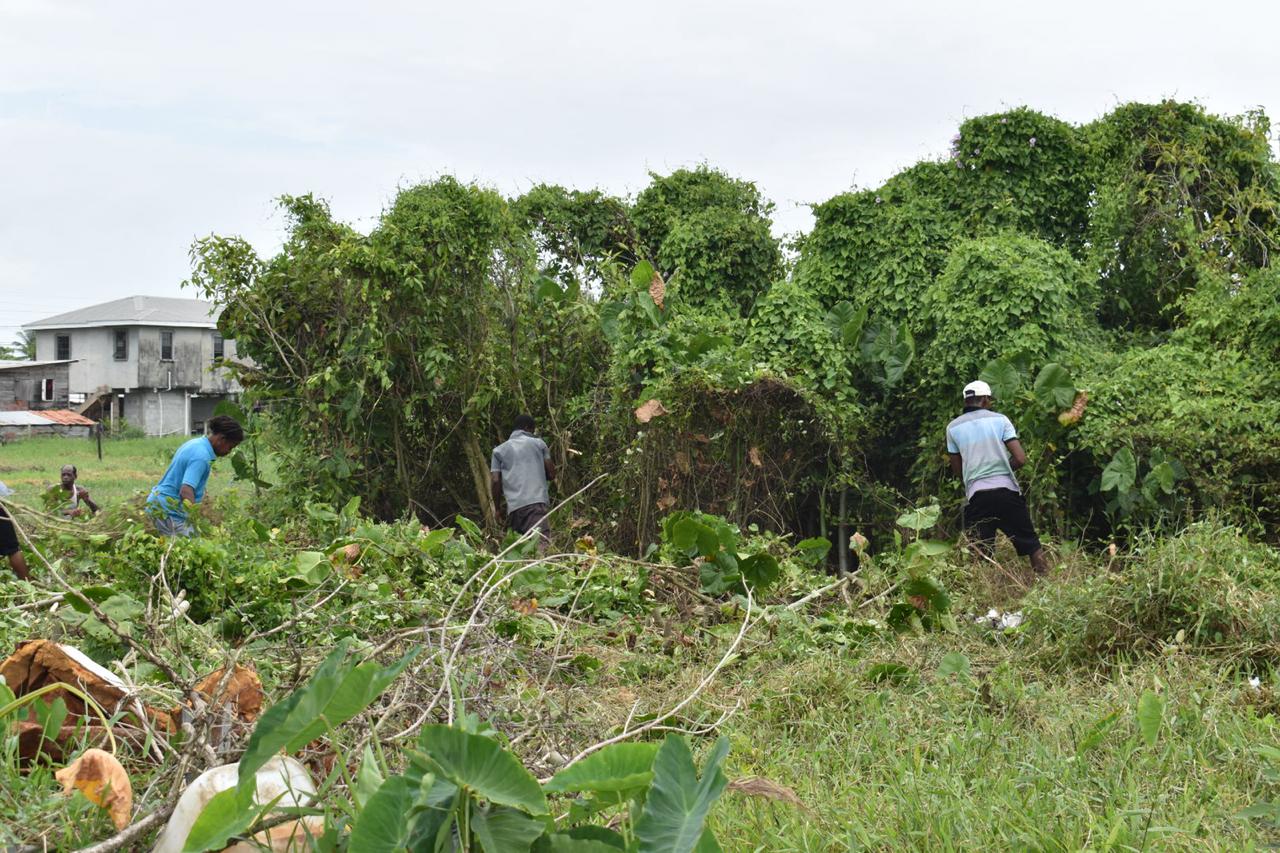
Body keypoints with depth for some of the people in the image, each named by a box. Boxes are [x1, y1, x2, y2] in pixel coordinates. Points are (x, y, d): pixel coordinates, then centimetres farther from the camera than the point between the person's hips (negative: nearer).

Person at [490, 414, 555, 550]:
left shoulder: (499, 450, 18)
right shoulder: (538, 444, 15)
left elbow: (495, 481, 9)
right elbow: (551, 474, 14)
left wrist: (498, 508, 18)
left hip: (514, 505, 2)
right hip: (538, 501, -2)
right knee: (541, 543, -20)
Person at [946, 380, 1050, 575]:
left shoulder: (953, 427, 9)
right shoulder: (1000, 420, 5)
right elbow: (1020, 459, -1)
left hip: (976, 493, 1)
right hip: (1007, 490, 0)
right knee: (1031, 545, 8)